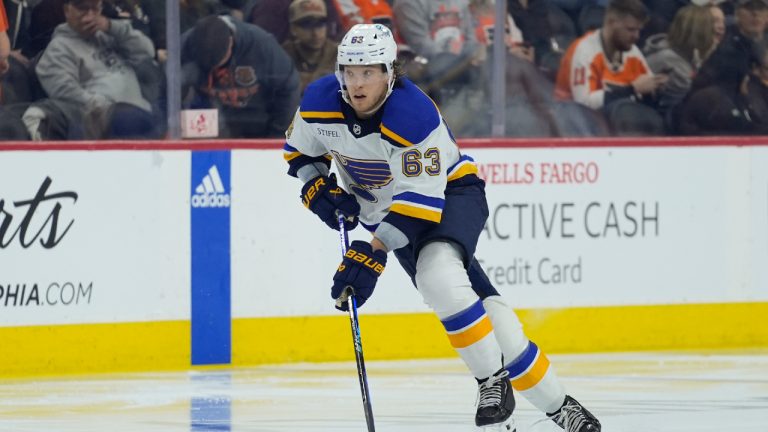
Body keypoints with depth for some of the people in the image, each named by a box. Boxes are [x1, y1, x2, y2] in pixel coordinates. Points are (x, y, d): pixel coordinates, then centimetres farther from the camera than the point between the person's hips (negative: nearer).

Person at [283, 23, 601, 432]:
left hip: (451, 193, -5)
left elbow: (420, 199, -32)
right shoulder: (318, 104, -16)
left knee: (436, 271, -35)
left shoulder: (415, 116, -32)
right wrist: (318, 189, -12)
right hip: (383, 209, 5)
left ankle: (493, 381, -21)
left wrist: (374, 253, -37)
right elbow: (300, 151, 6)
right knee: (480, 308, -5)